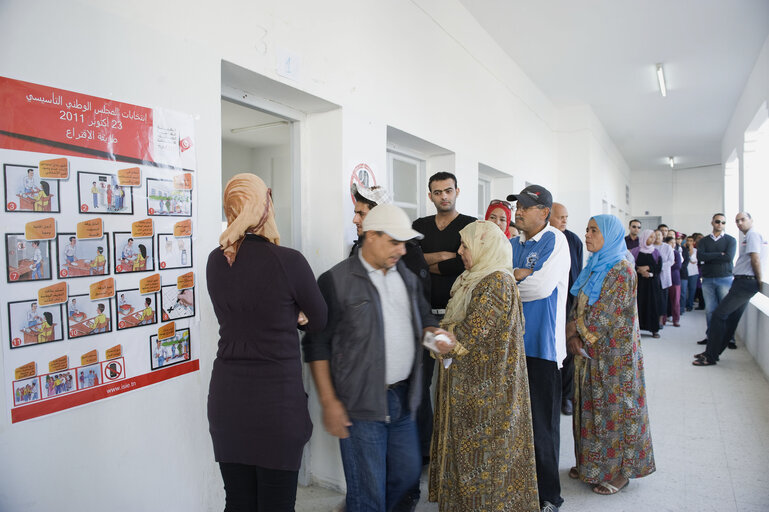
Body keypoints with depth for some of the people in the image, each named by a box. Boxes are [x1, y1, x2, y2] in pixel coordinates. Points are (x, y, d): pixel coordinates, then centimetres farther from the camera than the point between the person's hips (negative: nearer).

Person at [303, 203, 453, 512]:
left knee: (408, 473, 19)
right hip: (361, 405, -6)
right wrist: (328, 402, -11)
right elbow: (318, 344, -8)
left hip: (403, 397, 7)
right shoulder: (336, 281, -9)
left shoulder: (406, 277, 10)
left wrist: (434, 332, -1)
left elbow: (423, 316, 23)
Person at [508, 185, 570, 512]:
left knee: (541, 424, 3)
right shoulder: (512, 244, 12)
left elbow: (543, 286, -19)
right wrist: (518, 276, -11)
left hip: (541, 344, -6)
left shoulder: (555, 240, -7)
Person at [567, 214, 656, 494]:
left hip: (614, 353, -7)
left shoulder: (622, 271, -14)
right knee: (590, 405, 14)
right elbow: (578, 306, 8)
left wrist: (582, 334, -9)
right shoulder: (593, 268, 10)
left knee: (614, 407, 4)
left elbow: (602, 313, -19)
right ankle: (591, 463, 29)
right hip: (589, 351, 8)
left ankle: (618, 470, 19)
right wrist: (573, 336, -6)